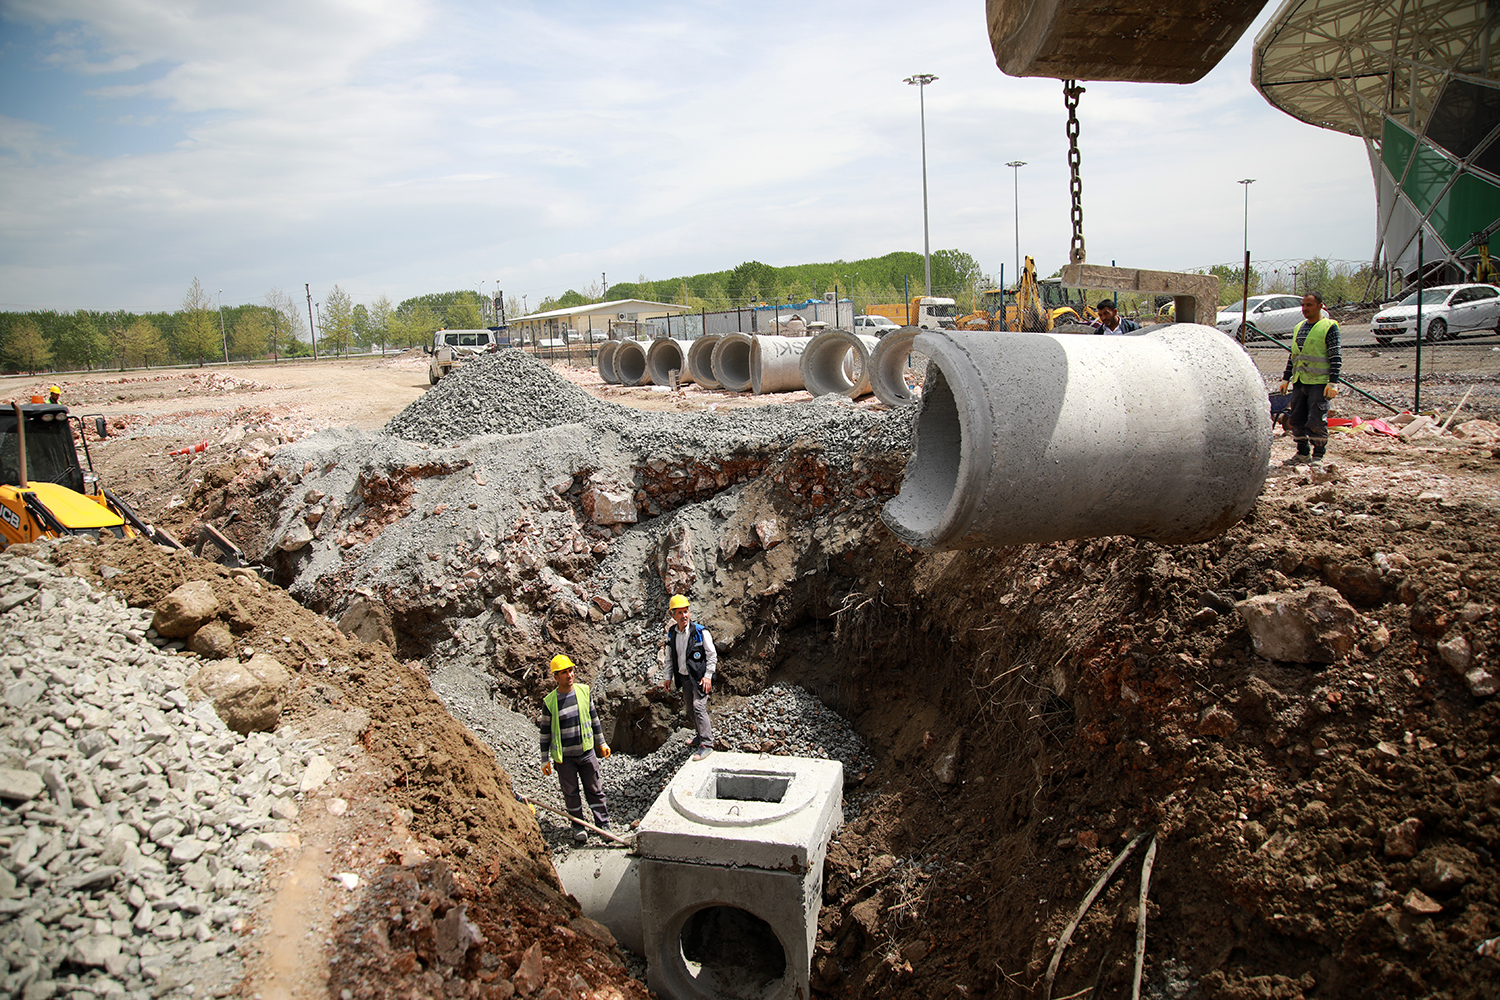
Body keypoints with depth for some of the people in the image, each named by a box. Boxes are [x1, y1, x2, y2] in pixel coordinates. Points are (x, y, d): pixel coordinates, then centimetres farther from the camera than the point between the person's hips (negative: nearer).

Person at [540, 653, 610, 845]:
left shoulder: (583, 691, -3)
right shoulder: (550, 701, -10)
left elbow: (593, 718, 10)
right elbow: (545, 731, -1)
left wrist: (601, 743, 14)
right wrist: (546, 759, 1)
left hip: (587, 752, 2)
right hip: (564, 757, -2)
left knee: (595, 790, 7)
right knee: (570, 793, 10)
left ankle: (603, 824, 19)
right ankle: (578, 827, 26)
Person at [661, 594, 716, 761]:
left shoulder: (700, 632, -14)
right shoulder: (671, 634, 2)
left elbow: (712, 655, -10)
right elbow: (669, 658, 14)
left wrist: (708, 676, -15)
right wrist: (669, 677, 12)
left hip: (699, 677, -6)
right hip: (684, 678, 6)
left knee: (699, 707, -16)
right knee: (689, 710, 14)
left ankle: (707, 744, -12)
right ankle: (703, 735, 35)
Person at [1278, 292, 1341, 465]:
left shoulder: (1329, 327, -4)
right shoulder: (1298, 328, 16)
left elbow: (1336, 357, -7)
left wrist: (1333, 382, -15)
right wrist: (1285, 379, 19)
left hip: (1319, 382, -7)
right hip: (1299, 382, 7)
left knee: (1317, 421, -8)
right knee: (1296, 420, 8)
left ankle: (1318, 455, 3)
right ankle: (1302, 454, 20)